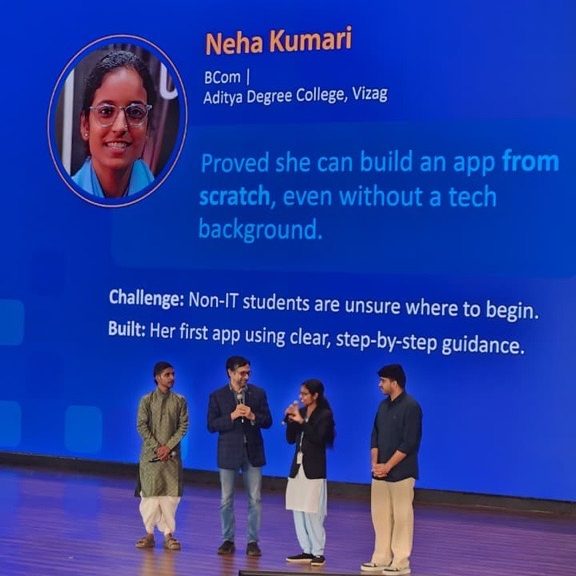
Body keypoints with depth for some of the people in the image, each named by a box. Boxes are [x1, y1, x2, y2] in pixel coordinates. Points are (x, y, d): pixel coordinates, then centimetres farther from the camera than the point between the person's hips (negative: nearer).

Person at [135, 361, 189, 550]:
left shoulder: (180, 401, 4)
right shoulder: (147, 400, 0)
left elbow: (183, 426, 1)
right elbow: (142, 426, -3)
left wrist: (169, 446, -10)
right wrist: (156, 447, -11)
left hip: (172, 455, 1)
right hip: (151, 454, -1)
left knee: (171, 494, -1)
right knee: (149, 494, -1)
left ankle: (168, 535, 5)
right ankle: (149, 534, 7)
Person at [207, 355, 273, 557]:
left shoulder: (258, 393, 1)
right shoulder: (217, 396, -2)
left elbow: (267, 421, 1)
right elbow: (212, 425, -7)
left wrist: (252, 416, -18)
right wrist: (232, 416, -20)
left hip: (252, 452, 1)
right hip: (228, 453, -1)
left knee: (255, 499, 1)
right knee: (226, 500, 6)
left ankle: (253, 541, 9)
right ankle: (228, 540, 17)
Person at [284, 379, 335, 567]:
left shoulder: (325, 414, -7)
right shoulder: (300, 412, 9)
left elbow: (318, 438, -19)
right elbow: (290, 439, 8)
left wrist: (301, 421, -22)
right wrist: (290, 419, -4)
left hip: (314, 468, -6)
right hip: (298, 466, 6)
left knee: (312, 512, -8)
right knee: (298, 511, 6)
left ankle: (318, 553, -1)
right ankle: (307, 550, 12)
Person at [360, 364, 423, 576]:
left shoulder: (411, 407, -12)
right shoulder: (383, 406, 11)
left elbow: (409, 443, -16)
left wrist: (387, 466, -15)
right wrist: (375, 463, -1)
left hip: (401, 473, -7)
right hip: (380, 472, 7)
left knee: (401, 517, -2)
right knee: (380, 515, 10)